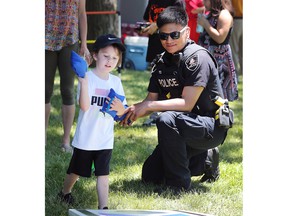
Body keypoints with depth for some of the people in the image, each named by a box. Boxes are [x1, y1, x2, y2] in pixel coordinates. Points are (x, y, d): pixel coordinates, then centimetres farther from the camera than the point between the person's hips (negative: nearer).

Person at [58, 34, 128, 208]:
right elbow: (84, 106, -25)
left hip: (105, 139, 3)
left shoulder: (116, 81, 2)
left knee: (103, 174, 1)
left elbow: (122, 112, 6)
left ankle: (103, 207, 4)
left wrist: (120, 108, -18)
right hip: (85, 138, -3)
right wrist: (83, 81, -35)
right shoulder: (87, 77, -13)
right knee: (76, 170, 15)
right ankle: (65, 192, 40)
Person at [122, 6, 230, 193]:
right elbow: (151, 101, 5)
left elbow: (187, 103, -24)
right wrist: (132, 111, -17)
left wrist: (148, 106, -24)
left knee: (167, 120, -35)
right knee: (150, 176, 5)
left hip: (212, 127, -8)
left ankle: (180, 185, -22)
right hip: (182, 129, 8)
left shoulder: (197, 57, -18)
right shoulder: (162, 62, 6)